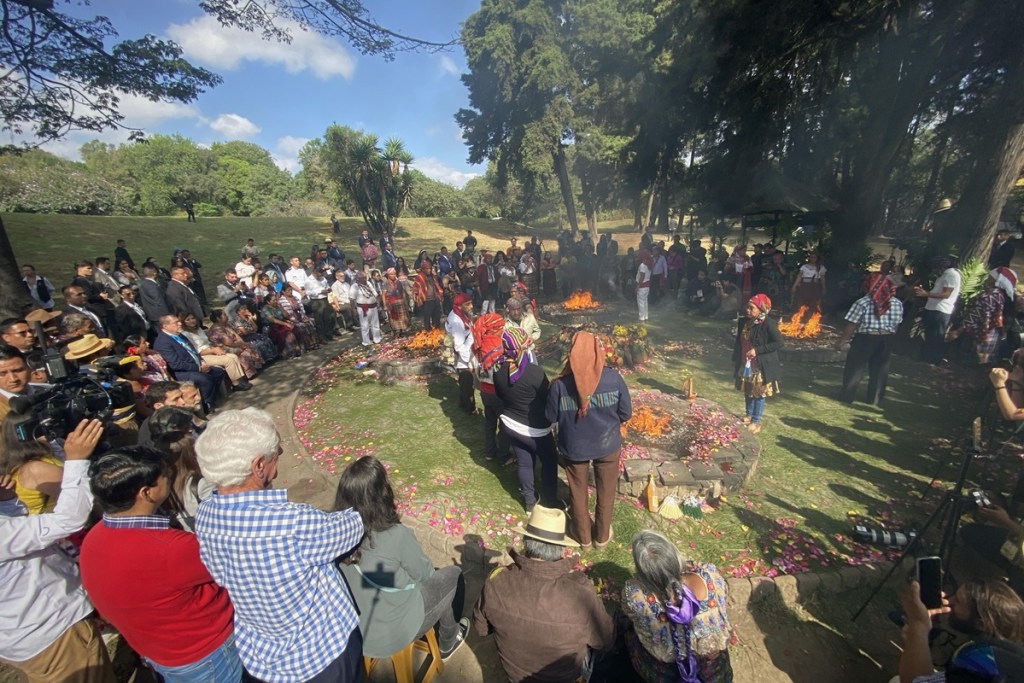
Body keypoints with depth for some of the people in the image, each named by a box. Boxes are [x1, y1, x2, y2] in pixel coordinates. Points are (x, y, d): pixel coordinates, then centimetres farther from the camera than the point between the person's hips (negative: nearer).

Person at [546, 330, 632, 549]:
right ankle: (602, 536, 43)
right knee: (605, 492, 24)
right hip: (607, 445, 1)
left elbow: (551, 417, -10)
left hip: (574, 447, 0)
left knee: (578, 493, 23)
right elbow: (626, 413, -9)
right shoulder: (613, 378, -20)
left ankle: (583, 536, 42)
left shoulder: (560, 384, -23)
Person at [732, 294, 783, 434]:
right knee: (748, 391, 18)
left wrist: (757, 350, -23)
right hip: (745, 364, 7)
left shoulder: (768, 324, -19)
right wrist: (735, 358, 15)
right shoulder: (743, 322, 1)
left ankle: (756, 422, 17)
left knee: (759, 393, 5)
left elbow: (778, 343, -17)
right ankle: (749, 416, 35)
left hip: (761, 366, -6)